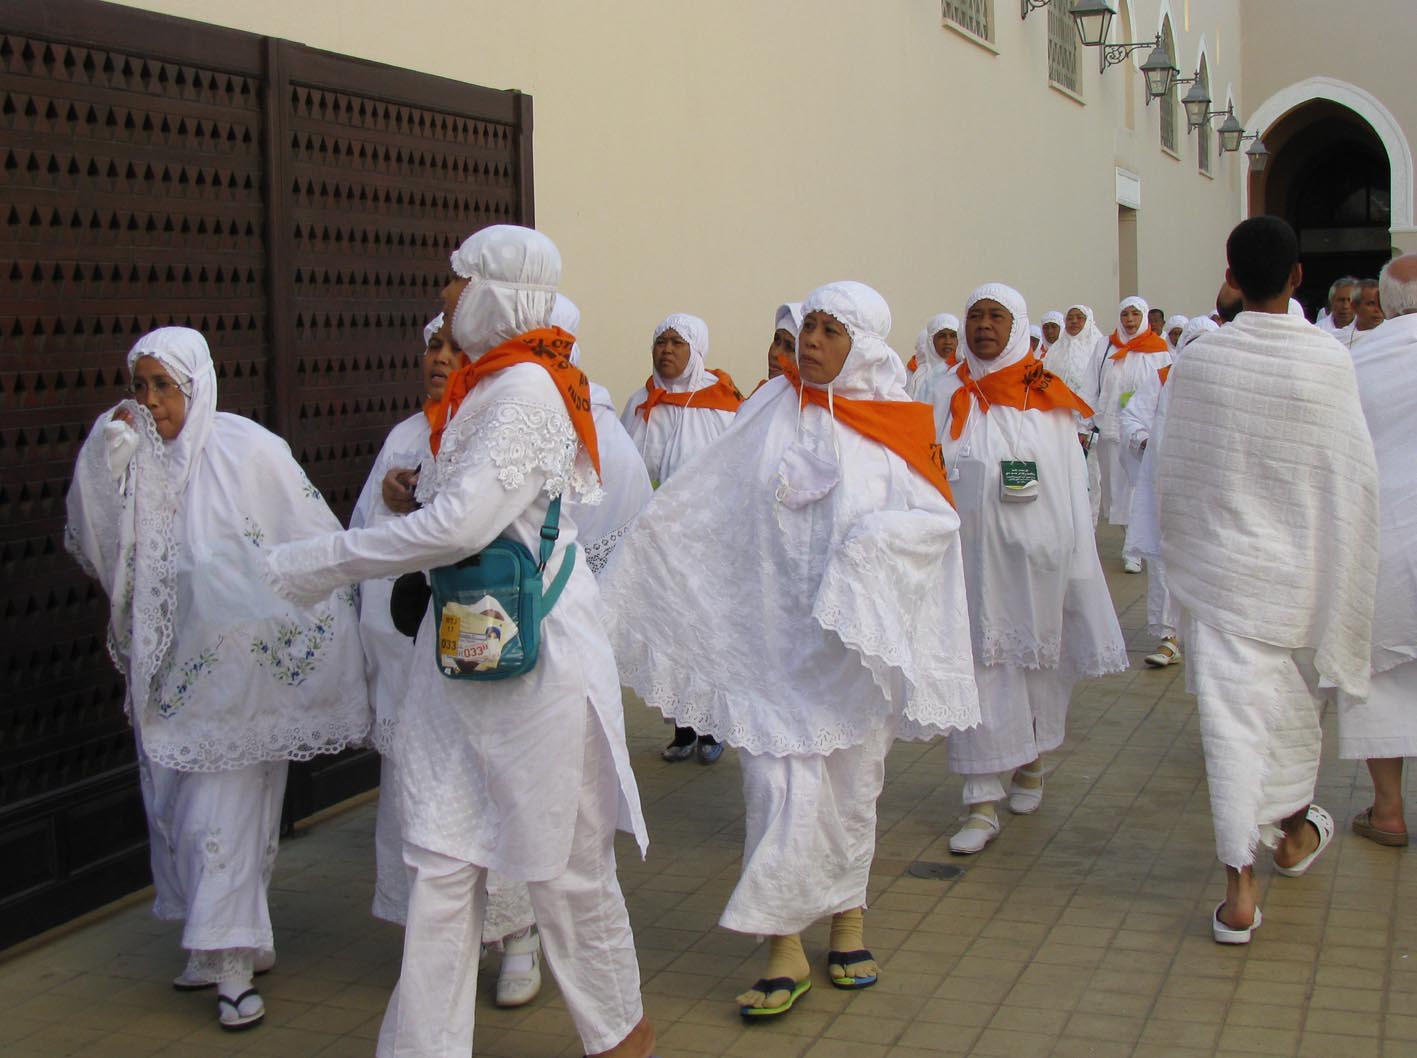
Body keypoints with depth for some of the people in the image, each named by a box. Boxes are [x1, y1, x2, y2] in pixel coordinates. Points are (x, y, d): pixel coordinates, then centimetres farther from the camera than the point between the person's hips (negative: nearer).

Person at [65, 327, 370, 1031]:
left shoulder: (246, 451, -12)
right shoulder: (134, 461, 2)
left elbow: (320, 543, -7)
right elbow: (91, 543, -7)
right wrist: (107, 450, -16)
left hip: (236, 666, -5)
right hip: (166, 667, 6)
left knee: (226, 812, -3)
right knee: (174, 809, 12)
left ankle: (234, 965, 7)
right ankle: (217, 946, 27)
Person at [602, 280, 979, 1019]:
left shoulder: (897, 426, 1)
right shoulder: (774, 411, 2)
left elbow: (935, 517, -2)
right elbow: (703, 502, 3)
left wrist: (873, 545, -19)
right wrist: (628, 571, -1)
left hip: (854, 641, 1)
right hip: (775, 634, -1)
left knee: (850, 783, 11)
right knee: (784, 786, -6)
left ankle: (846, 922, 28)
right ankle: (785, 951, 3)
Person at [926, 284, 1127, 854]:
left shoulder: (1049, 400, 0)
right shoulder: (950, 401, 2)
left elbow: (1071, 485, 2)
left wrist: (1074, 564, -1)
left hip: (1035, 555, 0)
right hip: (974, 556, 0)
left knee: (1037, 662, 13)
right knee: (979, 668, -3)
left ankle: (1032, 764, 37)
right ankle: (982, 802, 0)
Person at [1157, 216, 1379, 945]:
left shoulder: (1197, 361, -9)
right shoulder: (1328, 359, -12)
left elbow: (1173, 470, 0)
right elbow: (1355, 476, -8)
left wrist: (1180, 555, 14)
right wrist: (1343, 571, 4)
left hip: (1218, 564, 0)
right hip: (1303, 563, 1)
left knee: (1231, 714, 0)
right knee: (1296, 701, 21)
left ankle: (1240, 886, -4)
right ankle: (1294, 831, 43)